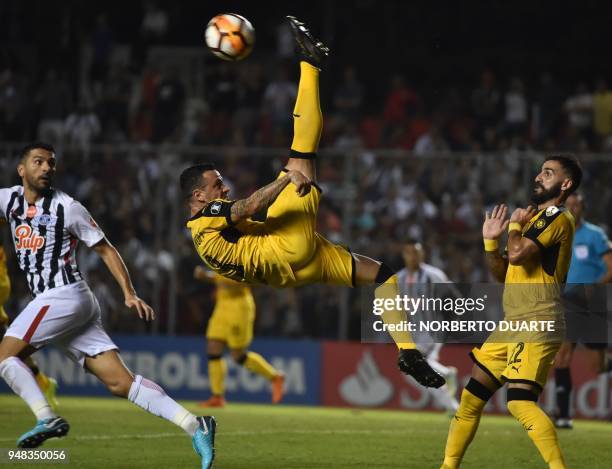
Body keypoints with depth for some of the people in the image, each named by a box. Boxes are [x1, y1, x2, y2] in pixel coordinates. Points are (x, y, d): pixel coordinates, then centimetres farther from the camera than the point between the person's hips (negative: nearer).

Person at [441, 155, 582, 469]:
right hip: (513, 325, 10)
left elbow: (517, 254, -22)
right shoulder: (536, 218, 22)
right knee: (470, 398, 10)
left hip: (537, 326, -10)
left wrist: (515, 225, -3)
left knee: (520, 403, -24)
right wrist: (490, 241, 9)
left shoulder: (557, 218, -9)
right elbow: (503, 273, 25)